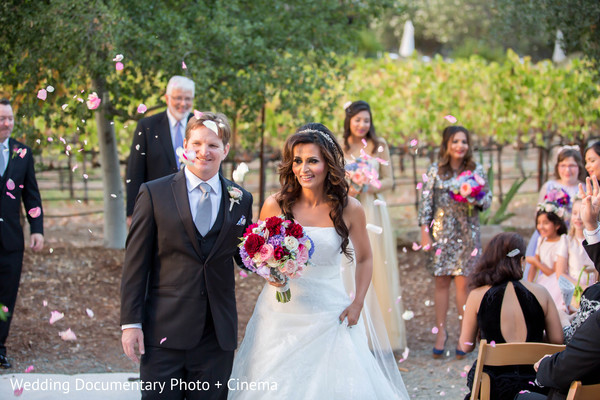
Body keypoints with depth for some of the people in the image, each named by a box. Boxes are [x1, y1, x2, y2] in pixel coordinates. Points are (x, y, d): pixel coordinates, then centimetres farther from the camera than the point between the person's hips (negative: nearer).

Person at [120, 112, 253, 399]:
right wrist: (130, 322, -6)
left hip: (218, 335, 3)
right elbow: (136, 263, -2)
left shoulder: (241, 200, 8)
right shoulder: (154, 194, 0)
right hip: (165, 332, -2)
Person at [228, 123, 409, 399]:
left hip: (330, 316, 0)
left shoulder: (349, 209, -4)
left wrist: (357, 304, 1)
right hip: (281, 315, 0)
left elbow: (364, 258, 11)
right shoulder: (275, 206, -4)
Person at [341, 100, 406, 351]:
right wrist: (346, 189, -12)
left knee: (377, 268, -3)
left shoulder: (379, 146, 5)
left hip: (373, 212, 0)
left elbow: (388, 180, 4)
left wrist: (368, 187, -13)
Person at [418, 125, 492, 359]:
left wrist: (476, 197, -14)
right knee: (441, 282, 3)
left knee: (463, 283, -1)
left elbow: (487, 200, 8)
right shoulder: (435, 171, 2)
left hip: (467, 233, 0)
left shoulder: (477, 170, 4)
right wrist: (425, 233, -1)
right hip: (441, 232, 0)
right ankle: (441, 331, 14)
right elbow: (426, 202, 3)